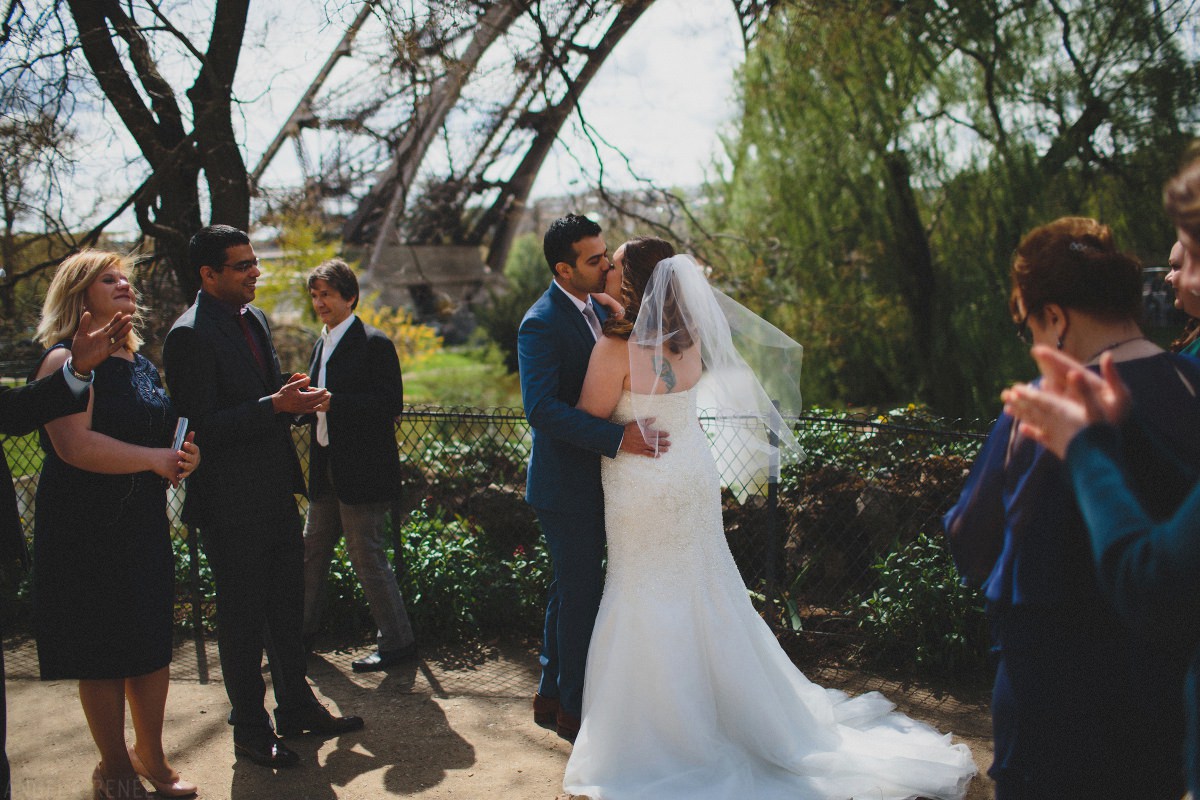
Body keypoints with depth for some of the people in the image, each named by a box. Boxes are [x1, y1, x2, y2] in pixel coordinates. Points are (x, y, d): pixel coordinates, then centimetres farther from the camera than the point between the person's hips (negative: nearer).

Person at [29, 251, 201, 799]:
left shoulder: (140, 363, 14)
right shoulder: (67, 360, -11)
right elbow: (75, 445, -24)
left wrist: (184, 454, 6)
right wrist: (155, 459, -21)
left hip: (146, 524, 7)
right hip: (86, 531, -7)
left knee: (153, 645, 11)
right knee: (102, 655, 3)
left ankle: (151, 756, 28)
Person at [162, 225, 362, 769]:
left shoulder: (253, 318, 10)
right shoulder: (189, 336, -17)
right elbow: (202, 427, -22)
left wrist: (297, 396, 1)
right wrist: (276, 405, -27)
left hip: (275, 492, 8)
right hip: (232, 504, -8)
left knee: (288, 607, 18)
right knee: (243, 618, 5)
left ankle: (296, 708, 34)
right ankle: (250, 729, 21)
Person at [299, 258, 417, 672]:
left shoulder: (374, 343, -12)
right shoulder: (323, 343, 14)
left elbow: (391, 404, -20)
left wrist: (332, 401, -25)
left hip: (363, 472, -9)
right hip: (327, 469, 9)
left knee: (367, 557, -3)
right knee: (313, 549, 19)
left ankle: (398, 641, 10)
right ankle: (303, 627, 35)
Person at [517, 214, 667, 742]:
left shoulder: (594, 310, 9)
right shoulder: (541, 323, -19)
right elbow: (541, 408, -28)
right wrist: (618, 439, -32)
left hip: (592, 479, 9)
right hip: (565, 484, -9)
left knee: (570, 590, 18)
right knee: (581, 596, 1)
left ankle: (552, 696, 33)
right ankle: (575, 712, 17)